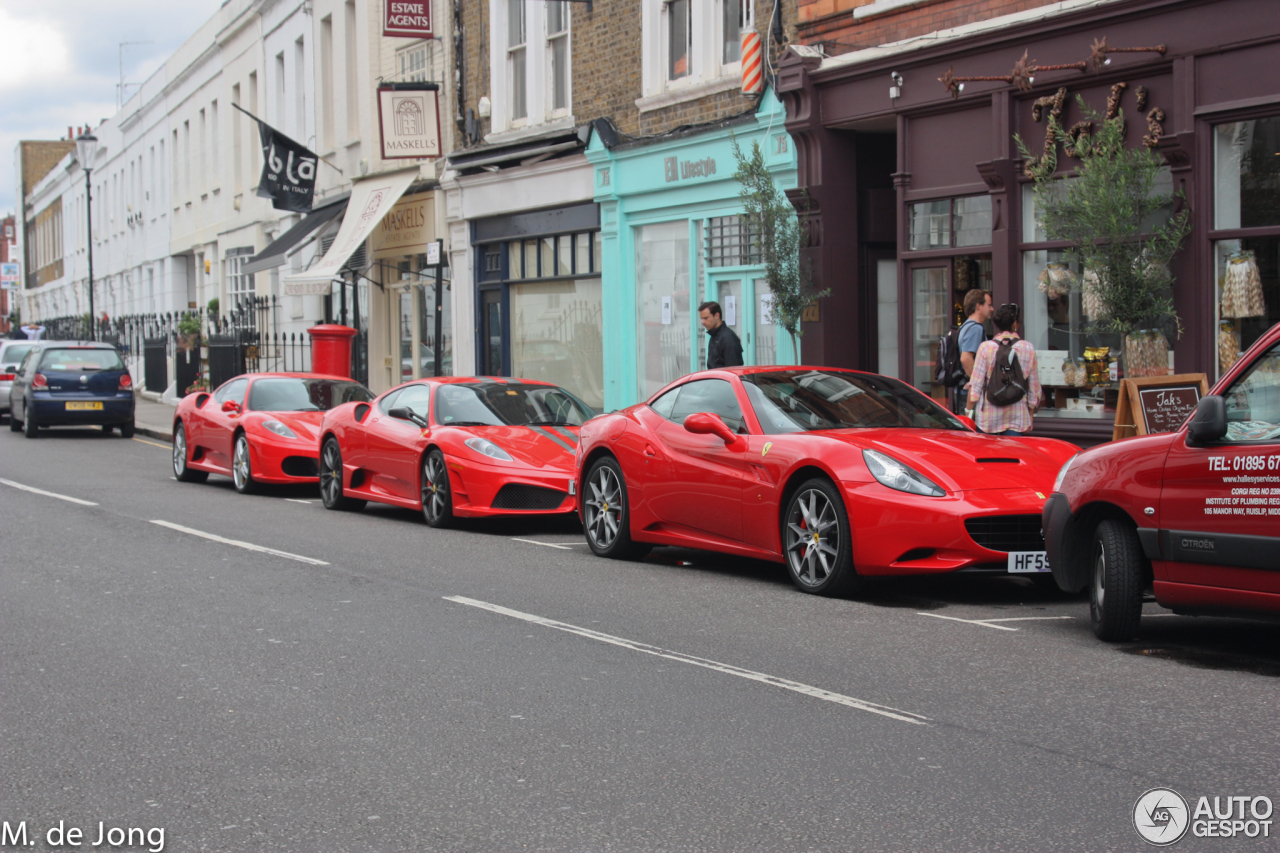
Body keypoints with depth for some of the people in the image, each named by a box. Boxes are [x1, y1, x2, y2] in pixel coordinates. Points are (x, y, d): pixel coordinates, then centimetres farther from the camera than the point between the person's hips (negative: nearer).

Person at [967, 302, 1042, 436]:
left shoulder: (986, 347, -4)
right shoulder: (1028, 348, 1)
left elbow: (976, 385, -5)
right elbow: (1034, 388, 5)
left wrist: (969, 410, 5)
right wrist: (1030, 415, 15)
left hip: (989, 417, -1)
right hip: (1018, 417, 1)